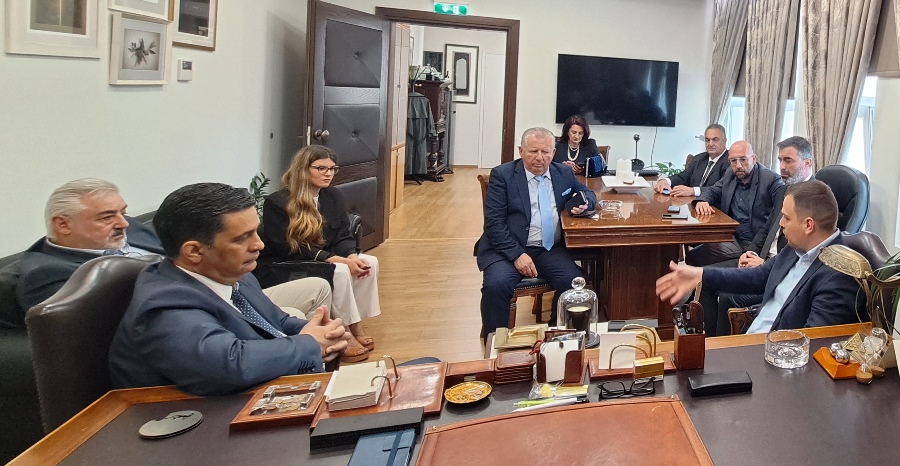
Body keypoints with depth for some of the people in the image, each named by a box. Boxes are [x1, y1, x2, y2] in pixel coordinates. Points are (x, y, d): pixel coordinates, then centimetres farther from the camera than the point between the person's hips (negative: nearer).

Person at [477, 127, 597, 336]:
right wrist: (517, 254, -20)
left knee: (574, 282, -23)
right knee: (496, 286, -31)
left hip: (552, 250, 4)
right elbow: (494, 223, -9)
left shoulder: (564, 174, 11)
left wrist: (584, 203, 1)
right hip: (509, 249, -3)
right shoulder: (502, 175, -3)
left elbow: (588, 193, 27)